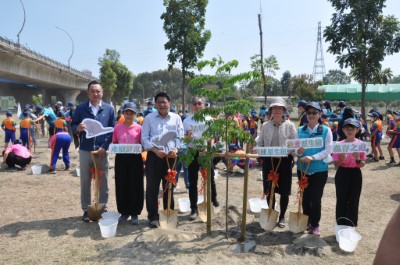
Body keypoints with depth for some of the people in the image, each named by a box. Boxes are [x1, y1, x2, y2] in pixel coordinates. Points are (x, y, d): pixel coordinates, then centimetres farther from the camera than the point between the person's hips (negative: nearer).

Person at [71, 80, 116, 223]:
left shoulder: (109, 109, 1)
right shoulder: (80, 108, 1)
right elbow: (72, 125, 3)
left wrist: (104, 147, -11)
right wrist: (78, 128, -22)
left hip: (102, 151, 0)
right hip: (85, 151, 0)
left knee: (103, 182, 9)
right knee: (85, 182, 8)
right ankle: (86, 210, 22)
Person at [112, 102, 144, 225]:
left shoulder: (139, 128, -1)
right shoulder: (117, 127, 4)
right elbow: (114, 143, 10)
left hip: (135, 158, -2)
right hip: (121, 158, 2)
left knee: (135, 186, 3)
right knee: (121, 185, 8)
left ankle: (134, 213, 16)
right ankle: (124, 211, 23)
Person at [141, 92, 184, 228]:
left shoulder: (176, 118, 6)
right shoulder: (149, 118, 4)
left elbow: (181, 137, 4)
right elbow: (144, 138, -1)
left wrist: (176, 150, -14)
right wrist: (156, 150, -14)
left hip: (171, 156, 1)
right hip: (154, 156, -1)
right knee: (152, 188, 0)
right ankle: (153, 216, 12)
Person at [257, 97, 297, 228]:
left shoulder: (290, 125, -3)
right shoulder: (265, 125, 3)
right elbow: (260, 143, 7)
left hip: (284, 160, -2)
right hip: (269, 160, 2)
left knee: (284, 191, 6)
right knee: (269, 190, 11)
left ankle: (282, 217, 25)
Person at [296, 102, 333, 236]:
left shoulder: (326, 130, -5)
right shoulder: (300, 130, 3)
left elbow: (328, 150, -10)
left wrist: (313, 157, -22)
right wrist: (297, 151, -19)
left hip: (319, 169, -3)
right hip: (302, 168, 3)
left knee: (316, 198, 3)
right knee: (305, 197, 13)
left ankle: (315, 225, 19)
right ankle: (306, 222, 30)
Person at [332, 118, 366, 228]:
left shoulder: (361, 144, -3)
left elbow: (362, 165, -2)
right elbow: (336, 165, -3)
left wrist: (358, 159, -22)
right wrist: (342, 159, -23)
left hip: (355, 175, 0)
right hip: (342, 174, 0)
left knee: (353, 201, 6)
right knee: (341, 201, 4)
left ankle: (351, 226, 19)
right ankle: (341, 226, 17)